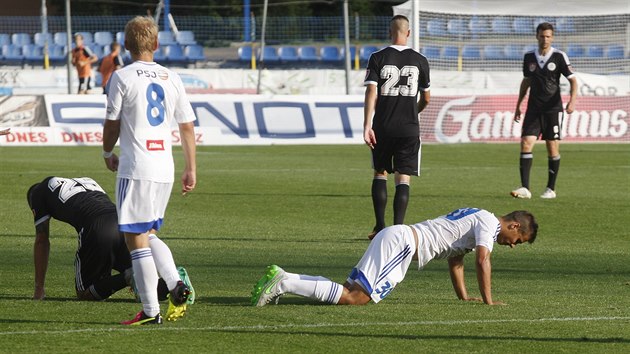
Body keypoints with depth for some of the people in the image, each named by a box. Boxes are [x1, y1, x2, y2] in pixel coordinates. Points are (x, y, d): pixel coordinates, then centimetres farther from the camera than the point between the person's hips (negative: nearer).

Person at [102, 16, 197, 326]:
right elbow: (187, 126, 10)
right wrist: (191, 169, 16)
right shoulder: (171, 79, 9)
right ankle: (175, 283, 0)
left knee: (136, 238, -2)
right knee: (149, 234, 20)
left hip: (135, 169, -6)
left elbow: (112, 123, -1)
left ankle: (150, 311, -3)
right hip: (165, 168, 6)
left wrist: (108, 153, 18)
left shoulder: (122, 77, -5)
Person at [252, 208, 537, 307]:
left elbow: (455, 260, 35)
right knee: (355, 297, -19)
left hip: (394, 237, 9)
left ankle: (282, 279, -7)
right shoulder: (489, 223, -2)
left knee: (349, 290, 2)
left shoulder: (474, 218, 29)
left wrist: (463, 296, 33)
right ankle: (284, 283, -26)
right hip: (402, 242, -9)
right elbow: (482, 260, -14)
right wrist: (488, 301, -8)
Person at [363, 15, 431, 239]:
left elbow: (371, 93, -11)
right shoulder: (420, 60, 2)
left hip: (383, 128, 0)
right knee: (403, 179, 2)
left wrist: (367, 126, -12)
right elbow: (426, 98, 12)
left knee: (380, 174, 15)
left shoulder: (378, 58, -3)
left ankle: (380, 227, 11)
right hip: (409, 128, 0)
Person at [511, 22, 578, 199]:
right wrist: (518, 105, 18)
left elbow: (573, 80, -7)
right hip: (534, 109, 3)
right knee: (526, 144, -11)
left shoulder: (559, 57, -5)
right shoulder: (529, 57, 7)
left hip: (553, 108, -3)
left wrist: (572, 100, -22)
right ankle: (525, 188, -14)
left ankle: (551, 189, 11)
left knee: (553, 148, 0)